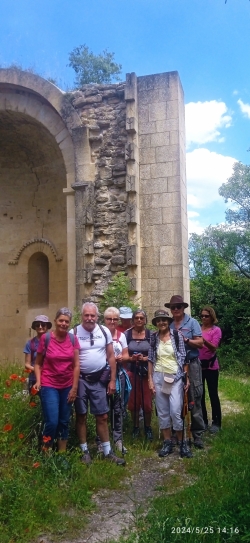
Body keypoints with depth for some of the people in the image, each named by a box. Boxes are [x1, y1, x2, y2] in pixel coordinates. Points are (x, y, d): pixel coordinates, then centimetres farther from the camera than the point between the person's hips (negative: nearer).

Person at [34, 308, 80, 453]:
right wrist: (38, 381, -12)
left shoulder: (73, 339, -1)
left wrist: (74, 388, -2)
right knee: (52, 422, -8)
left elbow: (76, 365, 0)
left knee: (64, 422, 11)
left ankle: (62, 454, 25)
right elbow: (38, 363, 0)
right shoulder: (46, 338, -8)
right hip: (49, 386, -3)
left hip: (67, 387, 3)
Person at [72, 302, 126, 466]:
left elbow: (111, 357, 4)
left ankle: (108, 451, 20)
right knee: (81, 416, 10)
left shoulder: (104, 331, -1)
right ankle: (85, 451, 24)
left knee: (102, 416, 8)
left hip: (99, 380, 2)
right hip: (80, 379, -1)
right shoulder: (74, 333, -8)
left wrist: (112, 380, 2)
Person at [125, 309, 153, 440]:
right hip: (132, 371, 0)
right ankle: (135, 427, 26)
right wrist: (131, 358, -16)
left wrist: (145, 358, -16)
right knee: (133, 402, 7)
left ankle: (148, 427, 24)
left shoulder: (150, 334, 0)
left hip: (147, 372, 0)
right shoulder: (127, 334, 0)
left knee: (147, 402, 2)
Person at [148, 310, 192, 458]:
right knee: (162, 412, 8)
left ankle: (182, 443, 11)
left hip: (175, 377, -3)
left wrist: (187, 377, -5)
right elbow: (151, 359, 6)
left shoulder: (177, 335, -3)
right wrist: (150, 379, 2)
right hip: (159, 377, 3)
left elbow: (184, 358, -2)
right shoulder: (153, 338, 3)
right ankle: (168, 443, 22)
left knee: (175, 412, -7)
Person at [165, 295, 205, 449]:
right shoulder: (168, 325, 8)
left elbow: (200, 343, -7)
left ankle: (198, 434, 5)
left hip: (191, 364, -4)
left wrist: (185, 340, -17)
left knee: (194, 400, -3)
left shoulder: (192, 322, -1)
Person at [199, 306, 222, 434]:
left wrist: (203, 340, -33)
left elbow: (213, 347, -18)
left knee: (213, 394, 3)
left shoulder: (216, 330, -6)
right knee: (200, 394, 11)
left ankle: (216, 423, 13)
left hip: (210, 365, -3)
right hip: (198, 365, 3)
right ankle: (203, 421, 23)